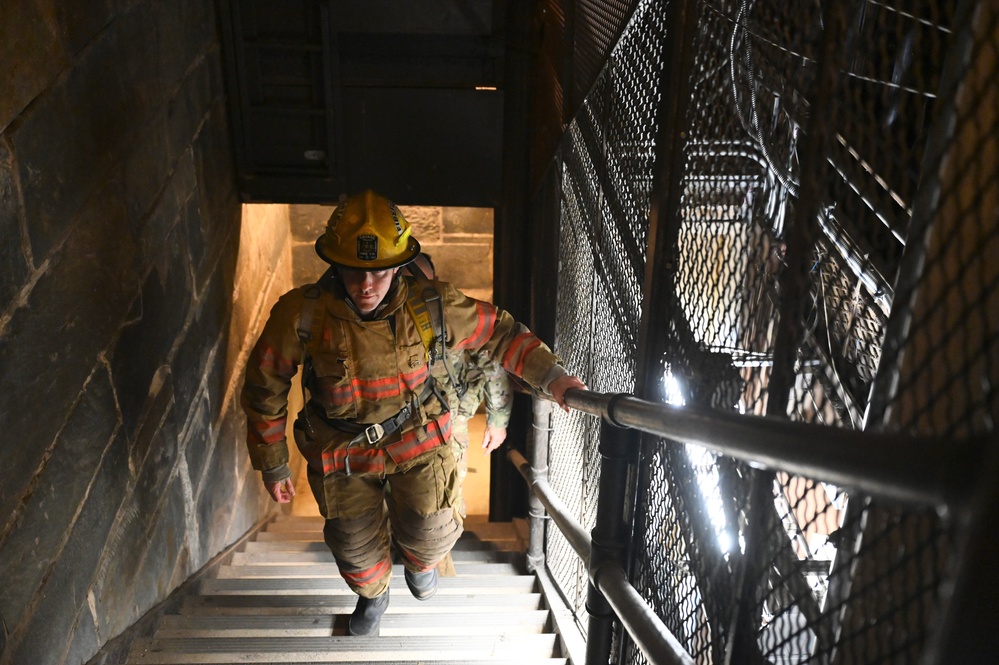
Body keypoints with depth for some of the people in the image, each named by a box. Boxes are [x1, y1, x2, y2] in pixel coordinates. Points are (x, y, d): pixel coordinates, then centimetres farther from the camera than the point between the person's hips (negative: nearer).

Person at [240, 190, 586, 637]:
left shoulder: (430, 306, -21)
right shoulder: (302, 314, -23)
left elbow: (497, 331, -7)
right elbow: (264, 388, -9)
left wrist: (550, 376, -19)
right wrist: (272, 466, -2)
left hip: (417, 440, 0)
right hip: (342, 450, 0)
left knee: (428, 536, 0)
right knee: (356, 548, 12)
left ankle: (419, 561, 42)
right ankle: (372, 594, 51)